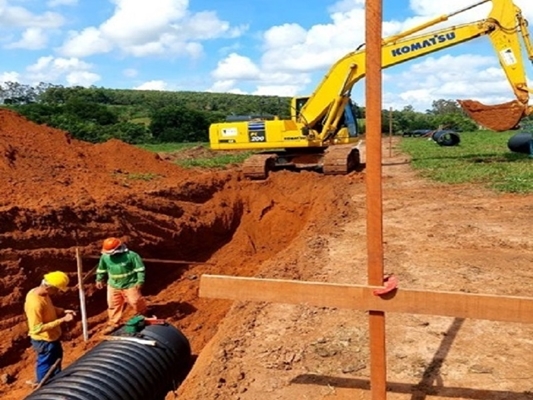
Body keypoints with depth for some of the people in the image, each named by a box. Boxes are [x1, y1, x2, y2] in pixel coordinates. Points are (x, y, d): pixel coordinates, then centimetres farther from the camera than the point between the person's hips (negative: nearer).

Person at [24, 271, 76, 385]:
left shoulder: (41, 292, -7)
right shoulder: (35, 303, -36)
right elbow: (37, 329, -33)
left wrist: (63, 311, -5)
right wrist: (62, 320, -33)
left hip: (51, 337, 10)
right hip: (44, 341, -10)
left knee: (57, 358, 29)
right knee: (46, 366, 12)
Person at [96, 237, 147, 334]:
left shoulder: (131, 255, -21)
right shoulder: (105, 257, -8)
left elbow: (140, 269, -14)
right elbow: (101, 269, 12)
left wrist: (140, 281, -16)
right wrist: (99, 280, 16)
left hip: (130, 285, -4)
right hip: (113, 286, 4)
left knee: (136, 302, 7)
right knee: (113, 305, 10)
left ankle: (142, 318, 34)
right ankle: (113, 323, 26)